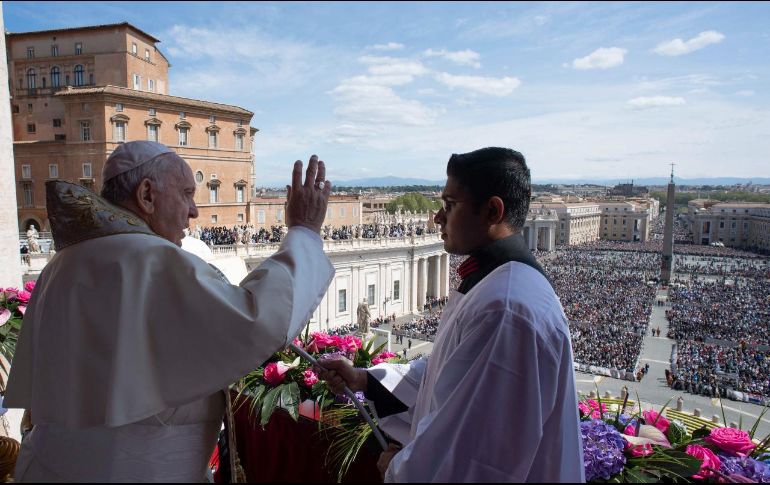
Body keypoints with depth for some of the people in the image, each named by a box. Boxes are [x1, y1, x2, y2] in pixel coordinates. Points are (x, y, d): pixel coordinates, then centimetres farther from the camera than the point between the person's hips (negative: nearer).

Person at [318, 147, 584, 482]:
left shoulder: (507, 308, -32)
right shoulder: (491, 284, 1)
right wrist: (364, 379, 4)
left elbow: (468, 456, -30)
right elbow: (449, 372, 9)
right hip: (456, 462, 8)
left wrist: (400, 467, -11)